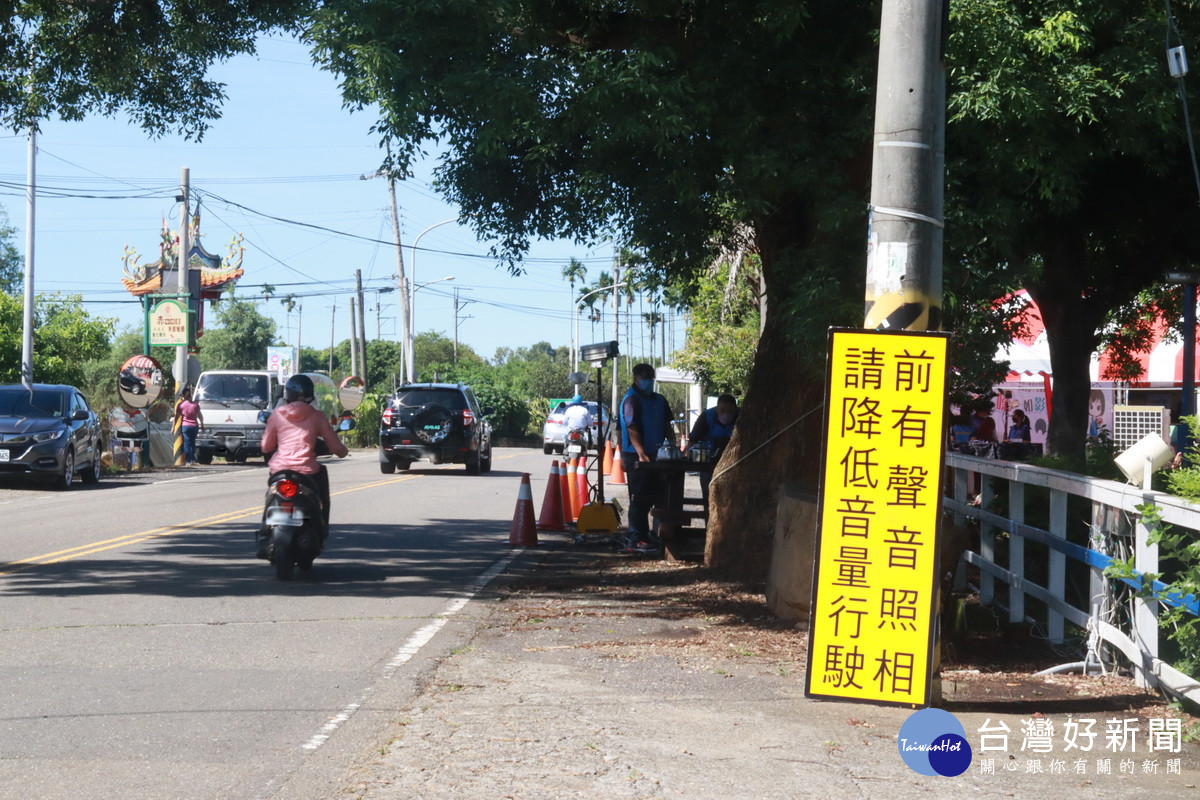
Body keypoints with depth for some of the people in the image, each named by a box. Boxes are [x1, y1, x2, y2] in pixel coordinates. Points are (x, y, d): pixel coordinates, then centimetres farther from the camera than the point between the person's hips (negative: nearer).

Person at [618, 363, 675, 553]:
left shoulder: (659, 400, 16)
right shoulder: (631, 400, -8)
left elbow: (666, 427, 20)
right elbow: (632, 429, -17)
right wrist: (641, 454, -27)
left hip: (654, 455, 8)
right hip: (636, 457, -8)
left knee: (654, 495, 11)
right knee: (639, 498, -6)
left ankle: (642, 533, 22)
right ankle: (635, 540, -3)